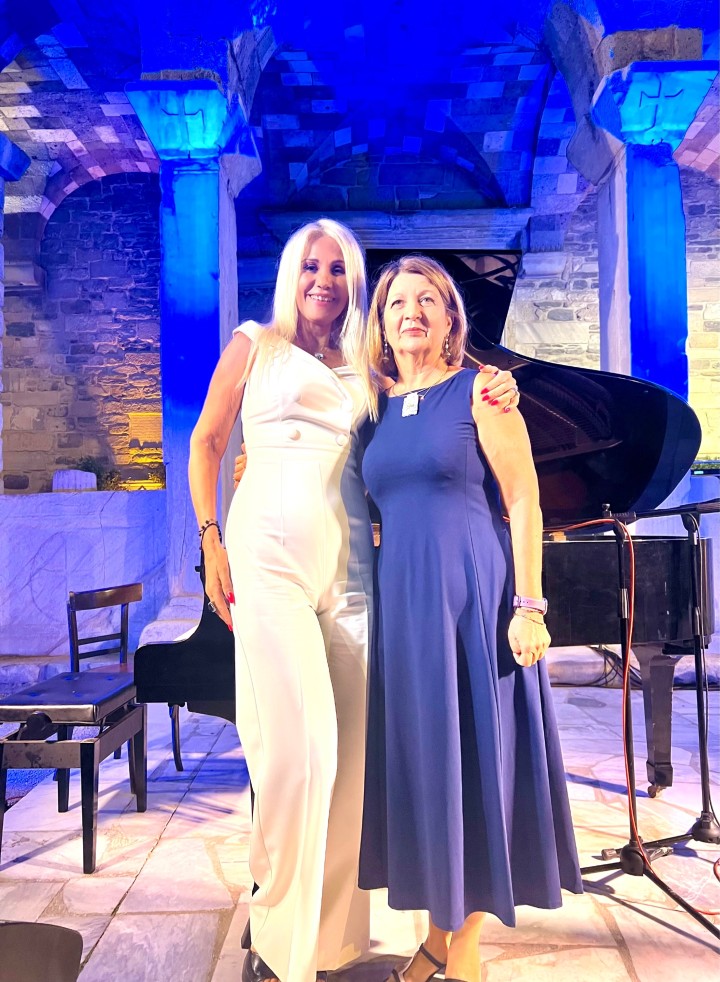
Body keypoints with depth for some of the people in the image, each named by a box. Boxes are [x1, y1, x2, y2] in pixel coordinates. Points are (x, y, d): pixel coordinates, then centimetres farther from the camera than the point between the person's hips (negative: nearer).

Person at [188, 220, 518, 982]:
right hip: (272, 550, -3)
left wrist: (491, 391, -3)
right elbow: (207, 441, 10)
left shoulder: (366, 370, 18)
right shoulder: (257, 344, 12)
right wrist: (212, 540, 0)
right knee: (300, 742, -11)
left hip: (349, 560, 4)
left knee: (350, 747, 5)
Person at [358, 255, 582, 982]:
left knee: (477, 759, 3)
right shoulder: (378, 407, 12)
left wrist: (528, 605, -14)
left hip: (475, 595, -5)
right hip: (403, 599, 5)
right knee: (421, 760, 11)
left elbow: (523, 502, -7)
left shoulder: (480, 390, -2)